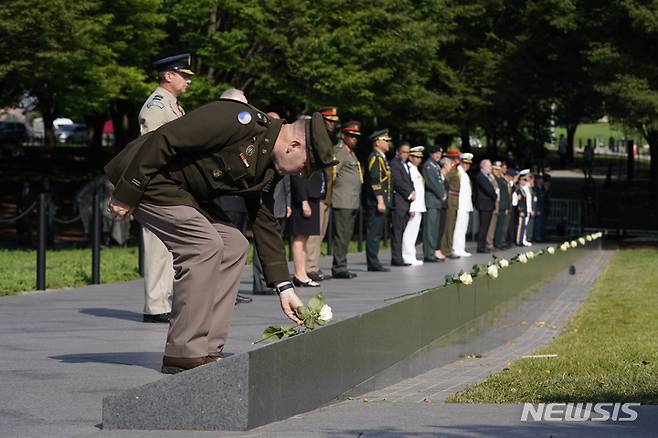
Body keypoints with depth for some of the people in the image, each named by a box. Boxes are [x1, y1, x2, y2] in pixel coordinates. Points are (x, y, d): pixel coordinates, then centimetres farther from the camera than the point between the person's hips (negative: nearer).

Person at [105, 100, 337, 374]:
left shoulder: (267, 171, 6)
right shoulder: (240, 121, -24)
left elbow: (265, 223, 13)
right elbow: (163, 139, -27)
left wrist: (284, 287, 8)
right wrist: (126, 195, -24)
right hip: (148, 177, -10)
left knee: (233, 245, 3)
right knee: (205, 246, -19)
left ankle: (207, 350, 2)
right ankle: (184, 354, -13)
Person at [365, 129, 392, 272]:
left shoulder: (381, 158, 19)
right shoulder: (375, 158, -12)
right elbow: (375, 181, -20)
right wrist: (380, 201, -23)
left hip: (381, 202, 10)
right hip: (376, 202, -10)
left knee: (377, 233, 11)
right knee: (374, 233, -8)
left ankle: (374, 263, 14)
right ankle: (373, 264, -8)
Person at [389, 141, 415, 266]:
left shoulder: (406, 165, 23)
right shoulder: (393, 164, -7)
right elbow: (398, 182, -14)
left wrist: (412, 192, 5)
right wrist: (409, 194, -8)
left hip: (407, 201, 9)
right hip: (398, 202, -9)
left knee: (403, 231, 6)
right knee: (397, 231, -9)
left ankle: (399, 257, 7)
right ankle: (396, 258, -9)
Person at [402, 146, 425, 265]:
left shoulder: (415, 170, 19)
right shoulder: (409, 169, -11)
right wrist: (412, 208, -22)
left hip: (418, 207, 10)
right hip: (414, 207, -10)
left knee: (413, 233, 11)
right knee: (410, 232, -8)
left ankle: (410, 256, 15)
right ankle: (408, 257, -8)